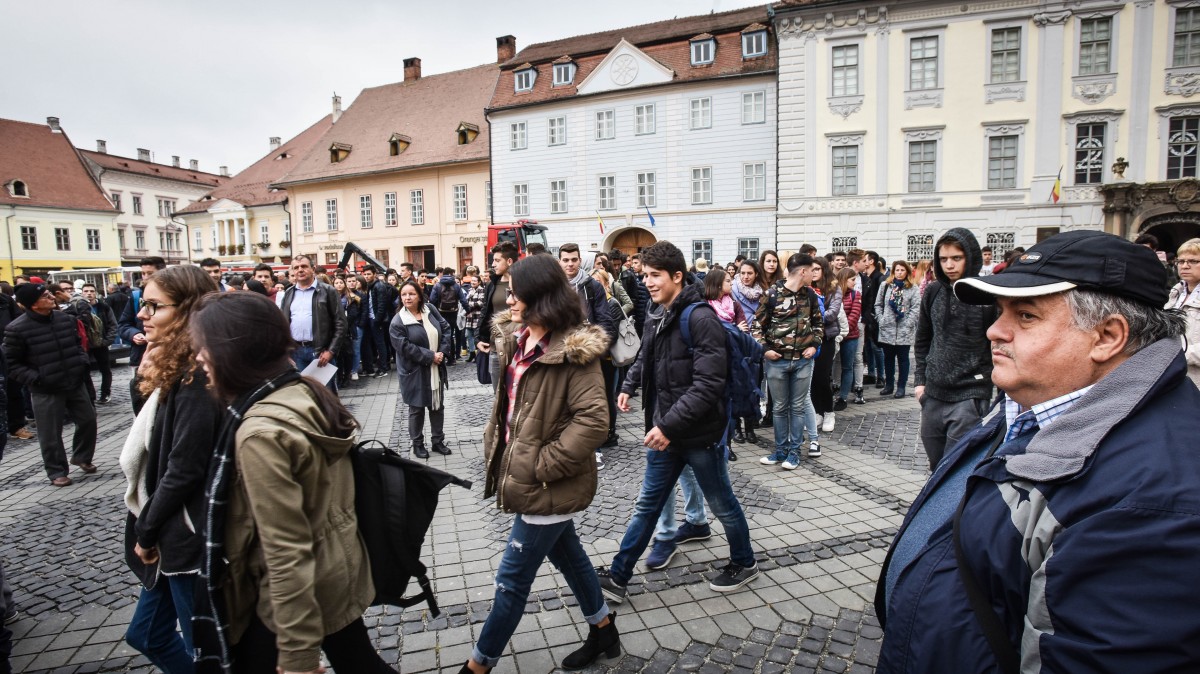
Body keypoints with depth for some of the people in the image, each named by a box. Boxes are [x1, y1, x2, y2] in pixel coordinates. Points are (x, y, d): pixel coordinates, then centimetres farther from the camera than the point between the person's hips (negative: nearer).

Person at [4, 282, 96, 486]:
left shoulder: (65, 318, 1)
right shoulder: (17, 329, -14)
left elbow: (77, 342, 18)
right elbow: (11, 364, -7)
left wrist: (83, 362, 3)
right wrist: (35, 379, -17)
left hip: (75, 383, 5)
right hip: (46, 391, -5)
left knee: (88, 420, 14)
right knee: (51, 435, 4)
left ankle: (82, 457, 35)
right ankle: (57, 471, 21)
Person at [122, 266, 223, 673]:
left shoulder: (195, 377, -22)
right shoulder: (176, 369, 10)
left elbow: (184, 469, -23)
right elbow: (159, 457, 14)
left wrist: (146, 532, -10)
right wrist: (148, 528, 11)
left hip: (189, 536, -10)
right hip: (173, 532, 10)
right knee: (147, 635, 23)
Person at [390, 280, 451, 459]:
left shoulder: (430, 309, 0)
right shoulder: (397, 322, -14)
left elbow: (445, 328, 3)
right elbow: (406, 348, -20)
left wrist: (443, 351, -10)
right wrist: (430, 356, -20)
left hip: (435, 370, 5)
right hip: (415, 372, -4)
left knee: (438, 405, 13)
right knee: (416, 409, 7)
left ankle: (438, 441, 27)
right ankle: (417, 444, 23)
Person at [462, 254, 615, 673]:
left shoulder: (573, 351, -21)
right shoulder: (515, 339, 5)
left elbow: (593, 420, -26)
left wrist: (542, 466, -22)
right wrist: (495, 447, 8)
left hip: (547, 485, -9)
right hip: (524, 475, 9)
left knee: (512, 579, 6)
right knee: (567, 555, 23)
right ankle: (603, 631, 43)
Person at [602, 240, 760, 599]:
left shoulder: (700, 318, -20)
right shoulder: (657, 319, 5)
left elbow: (709, 383, -26)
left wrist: (669, 425, -27)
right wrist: (629, 386, 10)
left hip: (698, 433, -7)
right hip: (664, 431, 7)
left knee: (722, 504, 15)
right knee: (647, 505, 15)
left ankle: (744, 564, 39)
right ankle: (617, 577, 25)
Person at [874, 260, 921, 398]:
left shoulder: (913, 289, -1)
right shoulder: (885, 285, 6)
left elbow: (916, 308, -5)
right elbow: (878, 305, 9)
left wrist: (907, 324, -13)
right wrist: (881, 320, -2)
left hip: (904, 331, -2)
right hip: (887, 329, 2)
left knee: (903, 359, 6)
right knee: (888, 358, 11)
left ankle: (901, 387, 13)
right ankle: (889, 385, 22)